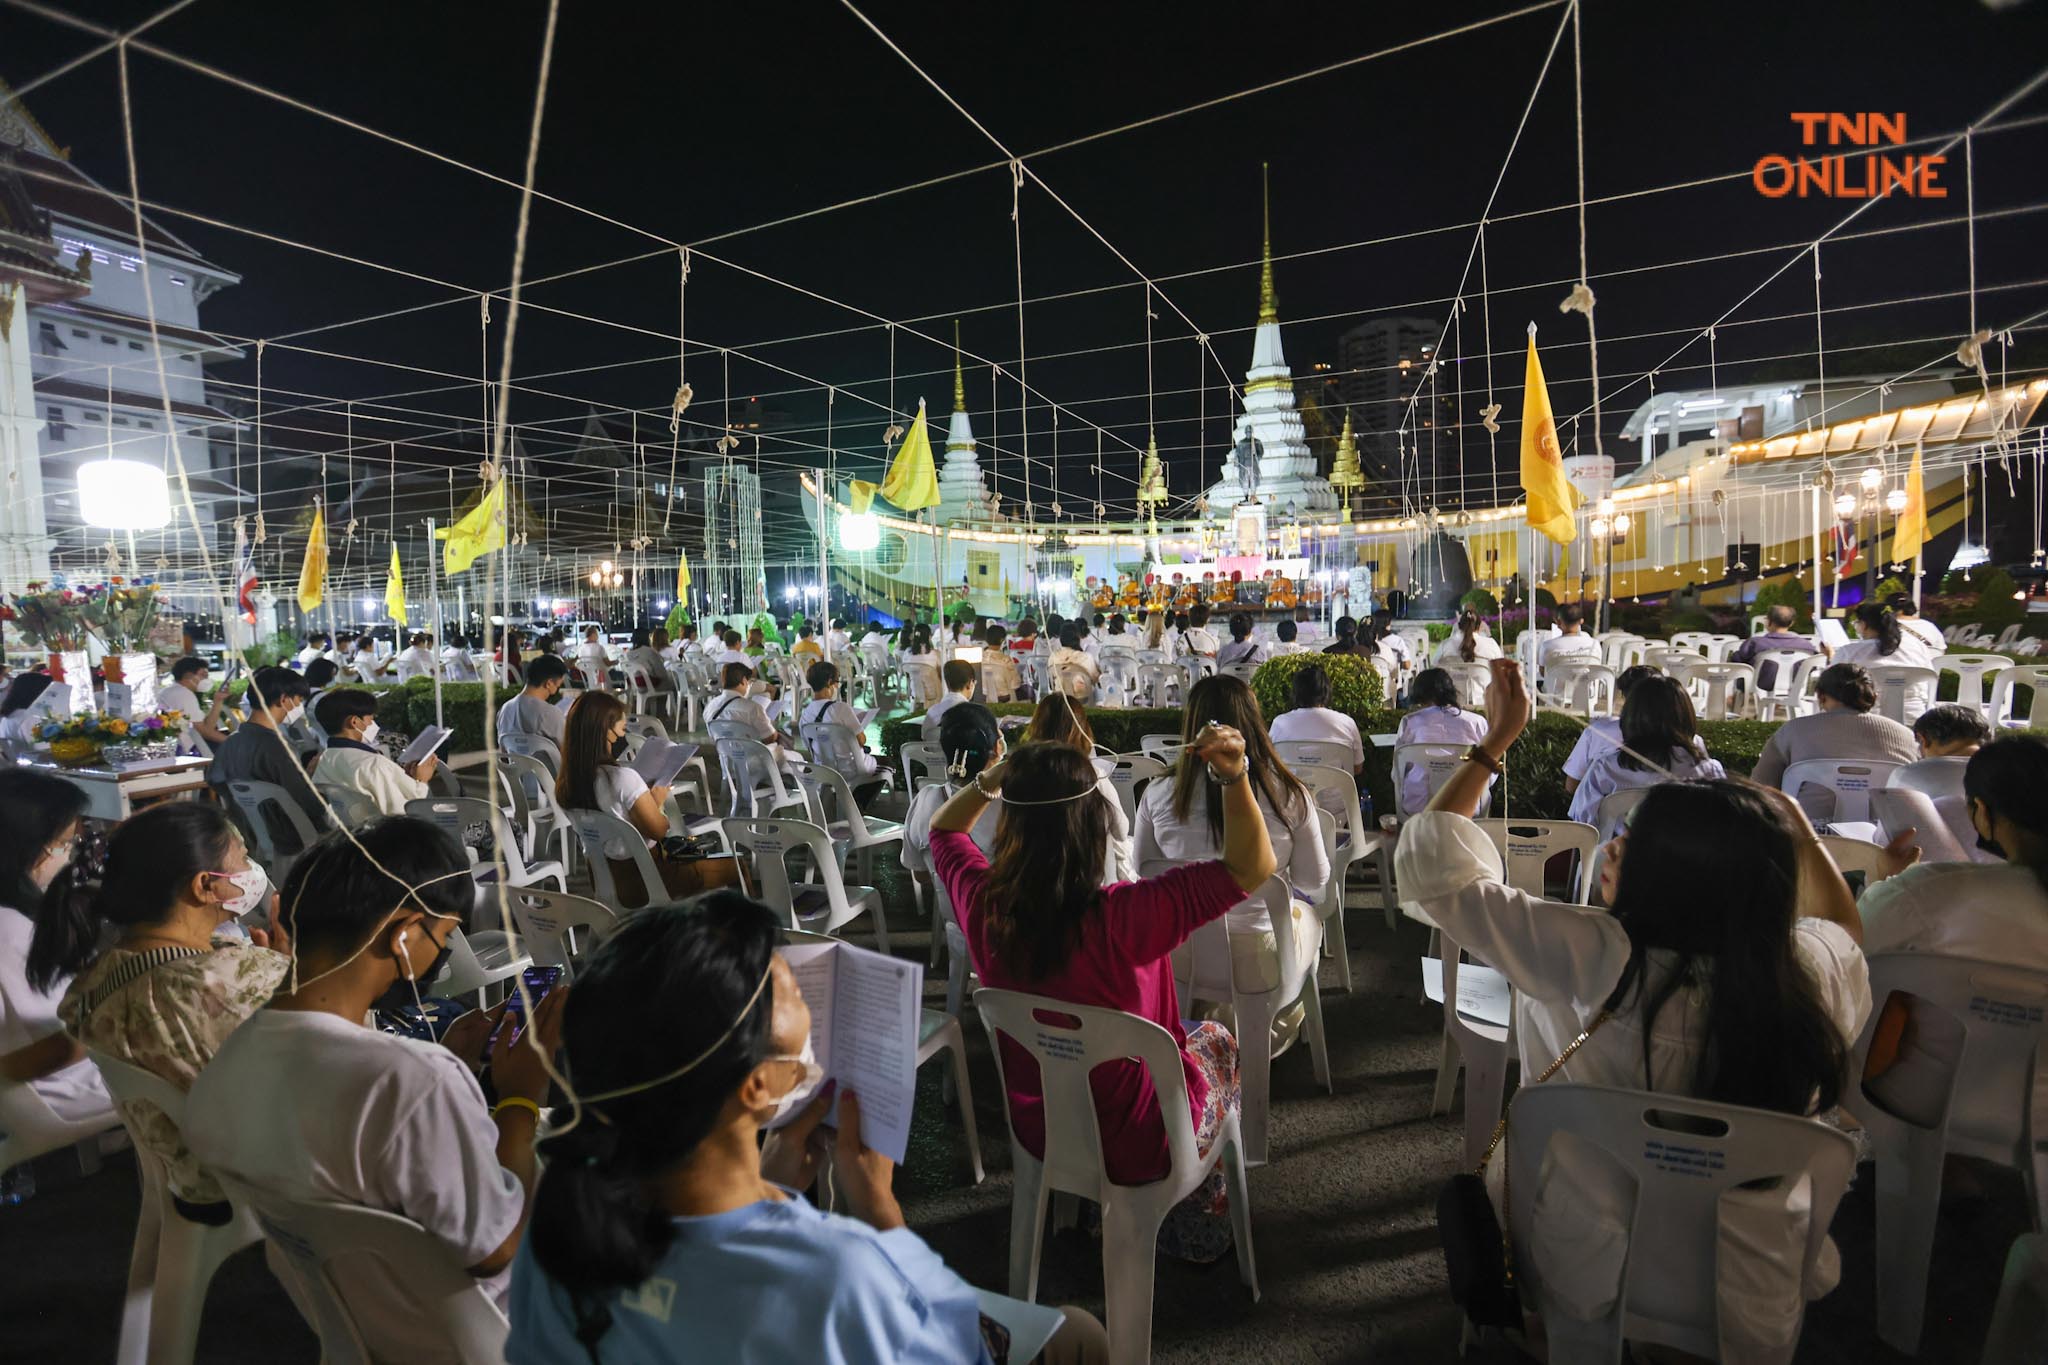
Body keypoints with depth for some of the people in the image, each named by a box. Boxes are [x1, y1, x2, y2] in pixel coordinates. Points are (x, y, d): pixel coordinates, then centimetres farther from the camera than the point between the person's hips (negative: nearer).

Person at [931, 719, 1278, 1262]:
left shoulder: (984, 903, -21)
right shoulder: (1121, 916, -36)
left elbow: (944, 829, 0)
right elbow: (1253, 866, -31)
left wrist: (991, 779, -13)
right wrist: (1235, 776, -34)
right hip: (1132, 1146, -4)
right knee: (1217, 1042, 28)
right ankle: (1199, 1226, 48)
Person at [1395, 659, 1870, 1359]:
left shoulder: (1591, 963, -33)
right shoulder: (1815, 974, -21)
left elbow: (1430, 861, -21)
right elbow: (1846, 928, 7)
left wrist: (1498, 735, -13)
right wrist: (1793, 825, 8)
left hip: (1586, 1290, -3)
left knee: (1492, 1160, 27)